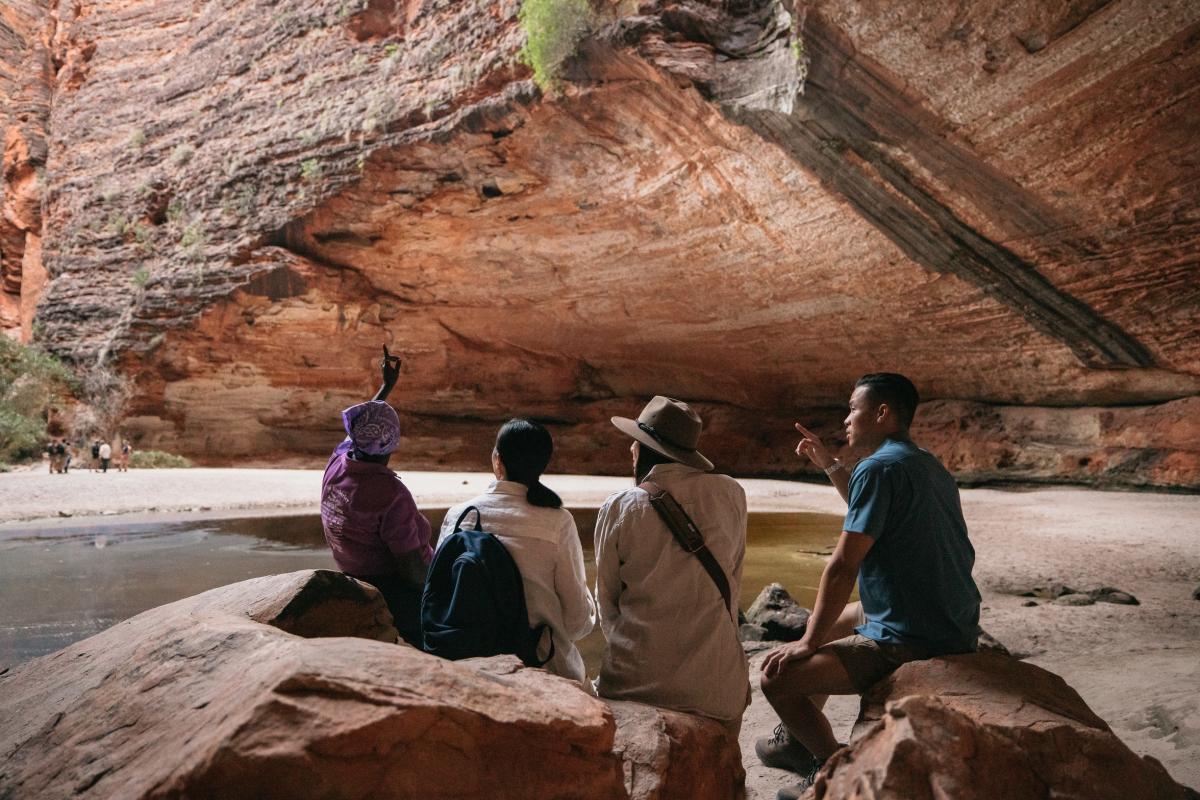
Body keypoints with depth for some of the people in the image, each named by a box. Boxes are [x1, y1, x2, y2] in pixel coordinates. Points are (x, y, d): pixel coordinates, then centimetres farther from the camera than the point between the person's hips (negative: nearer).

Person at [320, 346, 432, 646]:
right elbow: (412, 570, -23)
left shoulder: (336, 463, -4)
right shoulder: (392, 494, -26)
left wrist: (387, 386, 30)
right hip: (399, 596, -9)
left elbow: (358, 429, 19)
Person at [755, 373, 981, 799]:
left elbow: (842, 568, -20)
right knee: (833, 618, 30)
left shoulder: (879, 467, -18)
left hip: (910, 644, -11)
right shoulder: (927, 465, 12)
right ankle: (799, 739, 39)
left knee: (777, 675, -11)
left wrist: (809, 643, -11)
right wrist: (829, 464, 26)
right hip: (955, 630, 11)